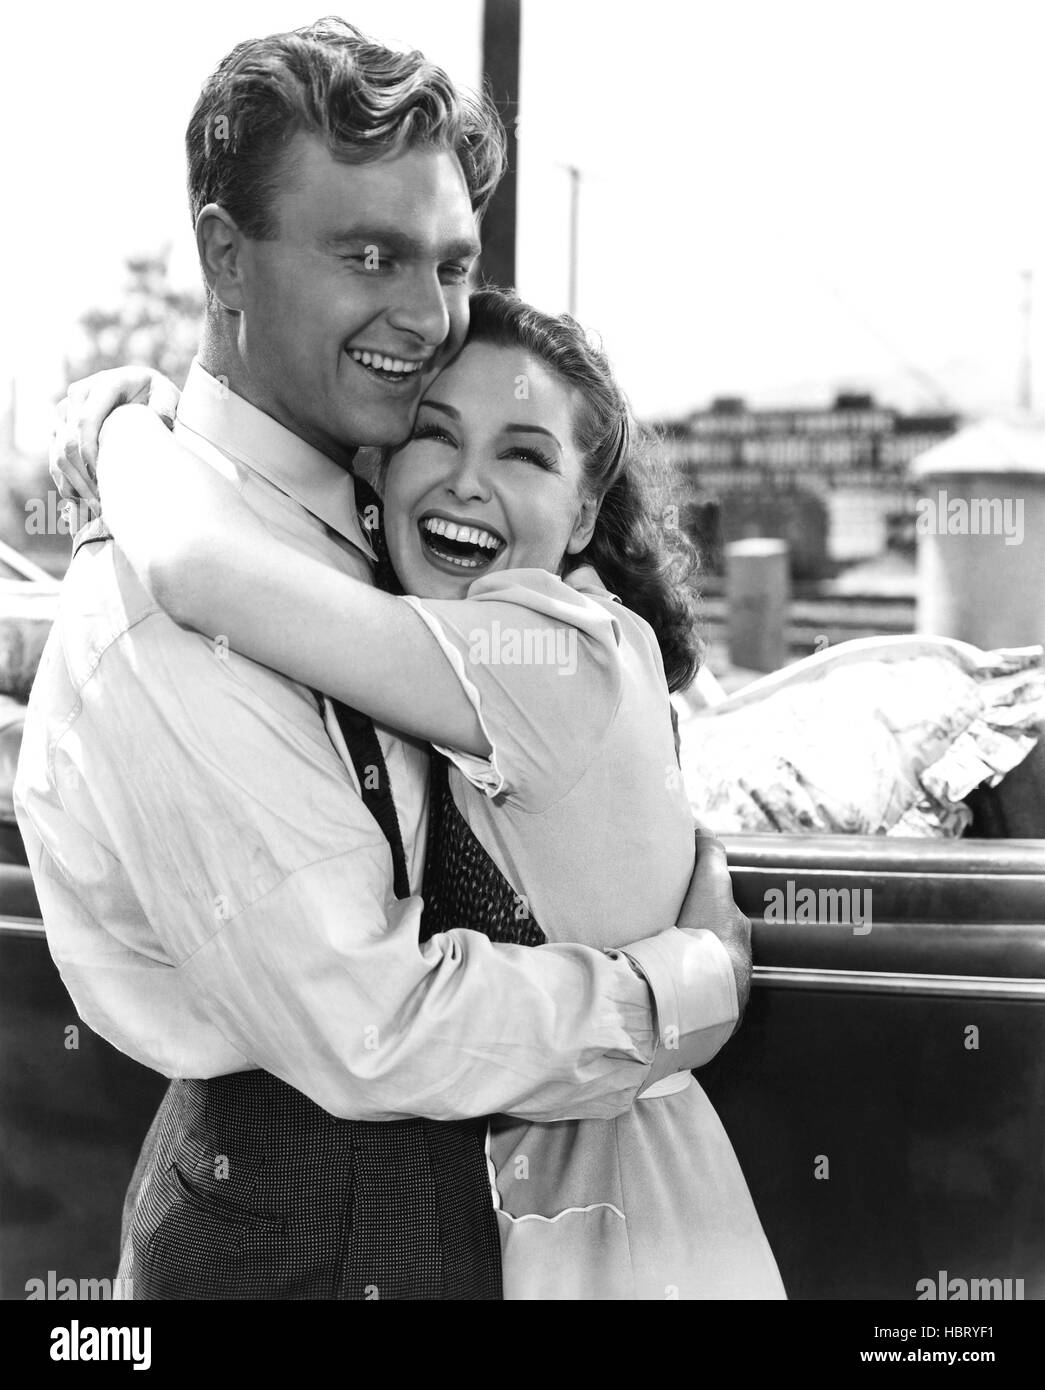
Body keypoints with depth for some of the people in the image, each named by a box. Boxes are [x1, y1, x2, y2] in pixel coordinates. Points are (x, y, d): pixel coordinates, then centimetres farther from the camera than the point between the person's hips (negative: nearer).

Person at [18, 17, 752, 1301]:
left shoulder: (332, 515, 1)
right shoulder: (173, 616, -27)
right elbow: (369, 1033, -26)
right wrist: (697, 982, -15)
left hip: (412, 1174, 8)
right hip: (311, 1232, -8)